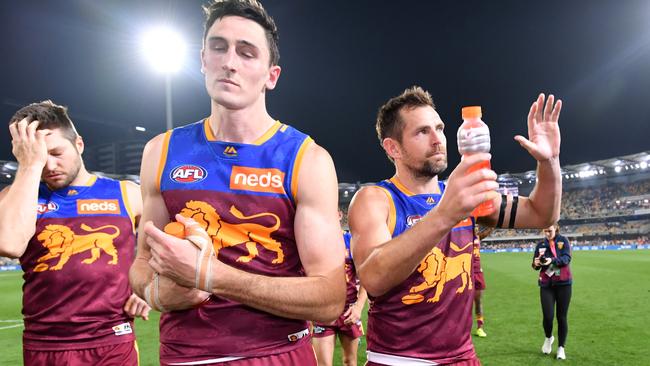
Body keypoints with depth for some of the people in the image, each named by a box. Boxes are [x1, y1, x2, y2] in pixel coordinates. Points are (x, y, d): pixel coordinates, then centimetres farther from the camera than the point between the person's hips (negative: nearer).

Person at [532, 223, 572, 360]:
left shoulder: (563, 240, -1)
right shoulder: (541, 244, 5)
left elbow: (567, 258, -15)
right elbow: (535, 266, 3)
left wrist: (553, 260, -32)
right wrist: (536, 264, -21)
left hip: (563, 283, -1)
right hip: (546, 284, 1)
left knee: (562, 317, 4)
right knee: (547, 316, -7)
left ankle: (561, 348, 18)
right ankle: (548, 338, 23)